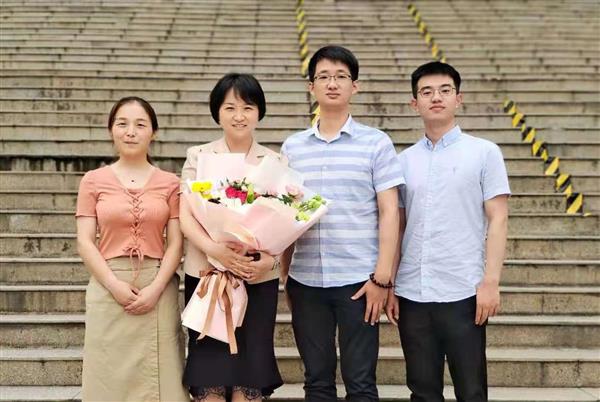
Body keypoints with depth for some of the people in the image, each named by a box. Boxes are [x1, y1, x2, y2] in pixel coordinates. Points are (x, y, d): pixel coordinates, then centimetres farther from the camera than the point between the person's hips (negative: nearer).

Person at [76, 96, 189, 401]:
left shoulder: (170, 183, 6)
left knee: (157, 375, 4)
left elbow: (175, 244, 1)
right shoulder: (93, 181, 6)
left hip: (158, 288, 0)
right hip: (108, 288, 0)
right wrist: (115, 285, -11)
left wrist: (155, 288, -11)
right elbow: (84, 242, 0)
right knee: (111, 376, 5)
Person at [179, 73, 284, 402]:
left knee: (249, 373, 4)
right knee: (208, 374, 2)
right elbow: (185, 217, -4)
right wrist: (216, 250, -21)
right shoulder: (198, 156, 5)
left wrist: (271, 259, -17)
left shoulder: (275, 161, 7)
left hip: (259, 279, 1)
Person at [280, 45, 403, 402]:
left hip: (358, 280, -3)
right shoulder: (292, 147, 9)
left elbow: (389, 213, -3)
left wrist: (382, 277, -9)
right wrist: (285, 273, 9)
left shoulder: (376, 143, 0)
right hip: (305, 281, 3)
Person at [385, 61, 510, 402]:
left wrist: (490, 281, -11)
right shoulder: (404, 160, 10)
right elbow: (396, 227, 12)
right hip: (411, 293, 3)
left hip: (463, 293, -3)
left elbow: (497, 221, -2)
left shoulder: (484, 152, 2)